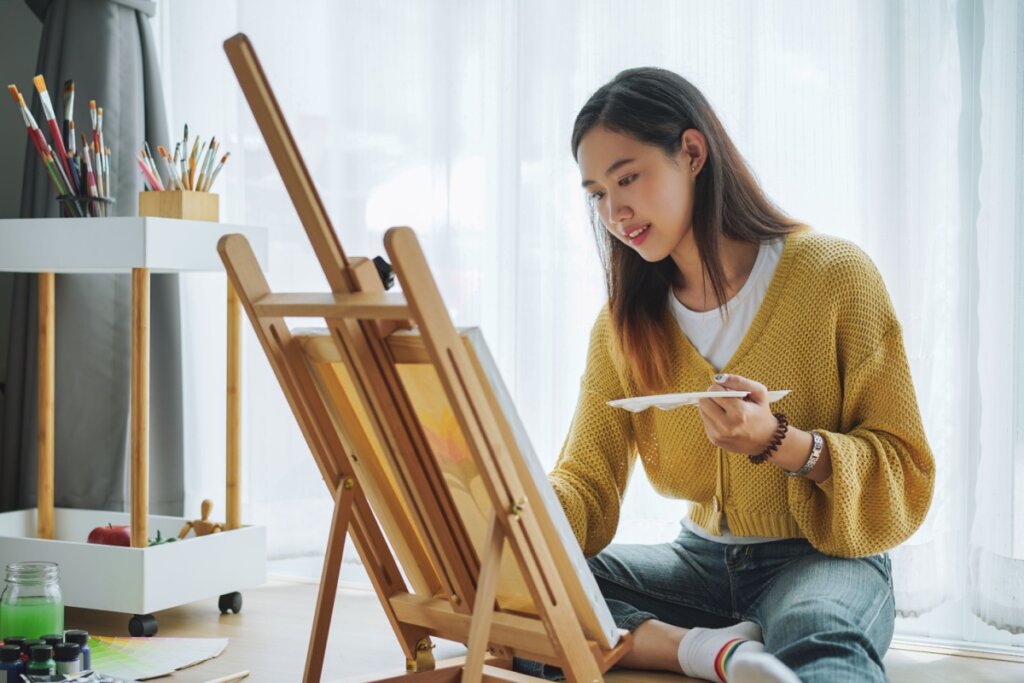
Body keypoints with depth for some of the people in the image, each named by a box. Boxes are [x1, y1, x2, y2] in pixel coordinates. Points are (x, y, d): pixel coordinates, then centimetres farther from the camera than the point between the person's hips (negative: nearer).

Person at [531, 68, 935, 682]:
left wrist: (780, 442, -26)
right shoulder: (623, 324, 4)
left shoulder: (835, 275, -8)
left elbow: (906, 478, -8)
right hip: (704, 558, 6)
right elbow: (587, 484, 0)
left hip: (824, 558, -6)